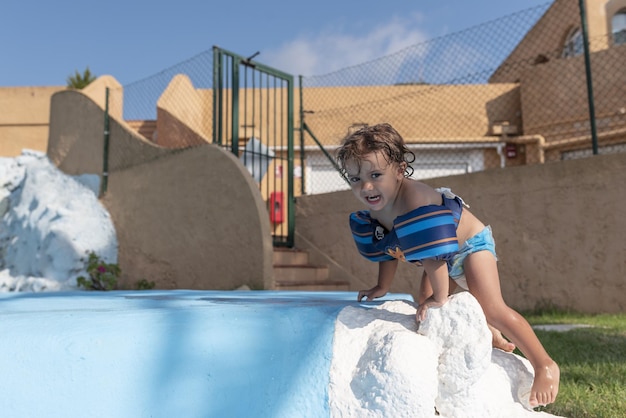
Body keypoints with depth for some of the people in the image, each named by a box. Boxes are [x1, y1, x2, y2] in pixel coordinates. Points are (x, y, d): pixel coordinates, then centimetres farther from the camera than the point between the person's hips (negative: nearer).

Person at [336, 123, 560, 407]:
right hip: (446, 257, 9)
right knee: (426, 301, 18)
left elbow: (433, 255, -40)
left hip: (470, 244, -9)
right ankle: (492, 337, 38)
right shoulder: (371, 213, -13)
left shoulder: (415, 200, -41)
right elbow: (387, 251, 3)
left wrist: (439, 297, -33)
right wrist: (382, 287, 8)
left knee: (491, 308, -20)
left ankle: (545, 366, -3)